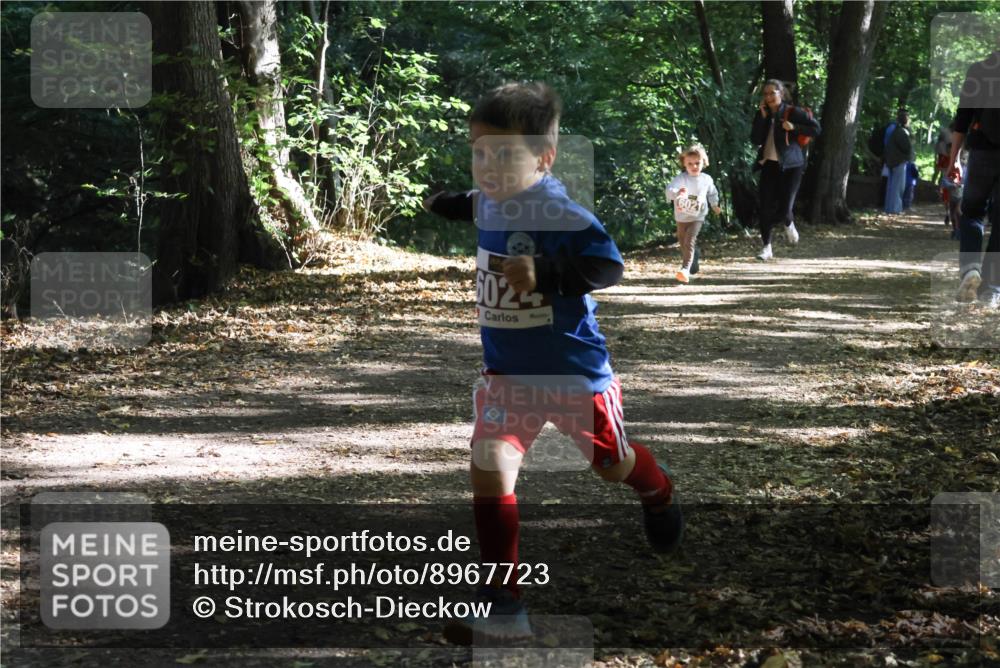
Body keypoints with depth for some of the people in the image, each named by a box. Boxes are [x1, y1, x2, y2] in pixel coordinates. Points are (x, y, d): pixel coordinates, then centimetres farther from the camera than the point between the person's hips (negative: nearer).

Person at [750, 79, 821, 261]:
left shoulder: (792, 112, -4)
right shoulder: (762, 115, 7)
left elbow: (816, 129, -5)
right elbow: (755, 140, -4)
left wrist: (794, 128, -17)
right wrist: (762, 116, -10)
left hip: (790, 166, -4)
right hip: (769, 165, 4)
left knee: (784, 209, -11)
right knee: (766, 208, -3)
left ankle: (788, 224, 26)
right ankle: (766, 247, 7)